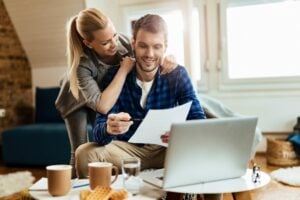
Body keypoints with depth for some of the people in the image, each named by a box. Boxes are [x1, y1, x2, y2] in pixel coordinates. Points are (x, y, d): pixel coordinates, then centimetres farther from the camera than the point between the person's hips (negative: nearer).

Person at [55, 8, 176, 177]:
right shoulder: (81, 65, -41)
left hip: (107, 94, 4)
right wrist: (123, 70, -45)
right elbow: (102, 106, -50)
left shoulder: (122, 41, -31)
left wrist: (166, 58, -37)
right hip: (78, 100, -3)